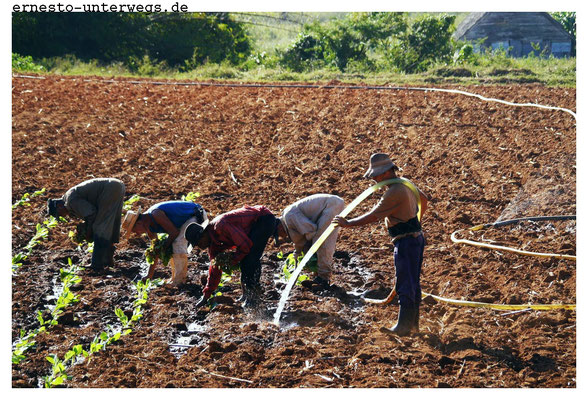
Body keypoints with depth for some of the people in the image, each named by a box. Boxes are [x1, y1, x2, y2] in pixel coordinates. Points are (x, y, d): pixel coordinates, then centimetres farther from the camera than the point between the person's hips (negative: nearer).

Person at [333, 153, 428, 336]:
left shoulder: (394, 192, -20)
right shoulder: (407, 183, 11)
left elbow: (373, 216, -18)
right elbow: (423, 199, 29)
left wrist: (347, 223, -8)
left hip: (406, 241, -10)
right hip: (416, 237, 10)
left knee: (405, 285, -4)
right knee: (413, 283, 16)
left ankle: (404, 326, 0)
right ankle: (413, 323, 23)